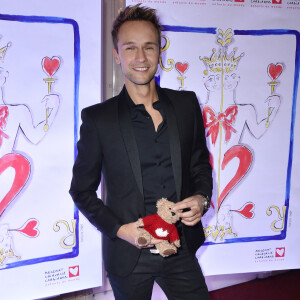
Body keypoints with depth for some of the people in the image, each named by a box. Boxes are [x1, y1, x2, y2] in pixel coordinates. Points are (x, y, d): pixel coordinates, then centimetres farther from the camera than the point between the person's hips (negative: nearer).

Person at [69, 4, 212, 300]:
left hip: (181, 249, 2)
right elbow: (82, 190, -3)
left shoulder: (186, 104, -1)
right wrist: (120, 229, -14)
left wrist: (202, 198, -9)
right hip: (128, 257, -2)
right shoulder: (98, 118, -9)